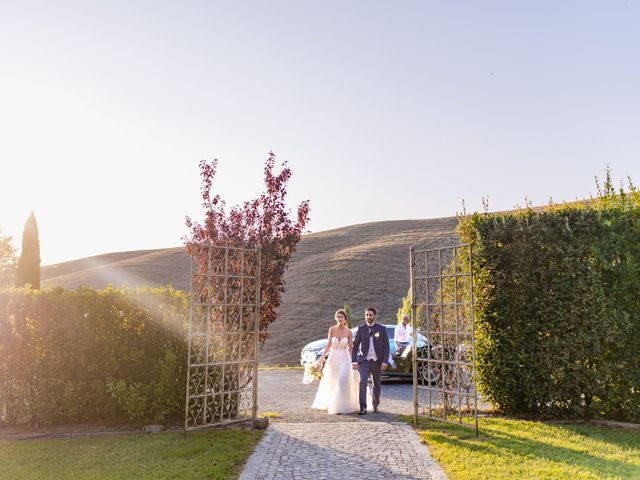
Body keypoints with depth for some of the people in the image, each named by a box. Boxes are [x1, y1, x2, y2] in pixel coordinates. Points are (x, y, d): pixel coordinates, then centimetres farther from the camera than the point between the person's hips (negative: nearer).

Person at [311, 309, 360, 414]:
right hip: (333, 358, 1)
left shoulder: (349, 332, -5)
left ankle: (341, 406, 3)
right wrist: (323, 356, -11)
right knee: (331, 384, 12)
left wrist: (352, 361, -2)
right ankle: (328, 404, 30)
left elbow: (350, 348, 2)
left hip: (344, 359, -1)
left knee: (343, 383, -8)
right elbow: (329, 345, 0)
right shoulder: (332, 330, -3)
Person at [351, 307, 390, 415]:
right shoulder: (361, 328, 1)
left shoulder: (381, 329, -1)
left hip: (377, 361, 1)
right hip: (364, 361, -1)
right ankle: (363, 408, -17)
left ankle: (375, 406, 33)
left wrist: (385, 361, -10)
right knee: (363, 382, -17)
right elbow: (355, 345, 2)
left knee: (376, 385, 13)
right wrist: (354, 361, -7)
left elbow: (386, 346, -1)